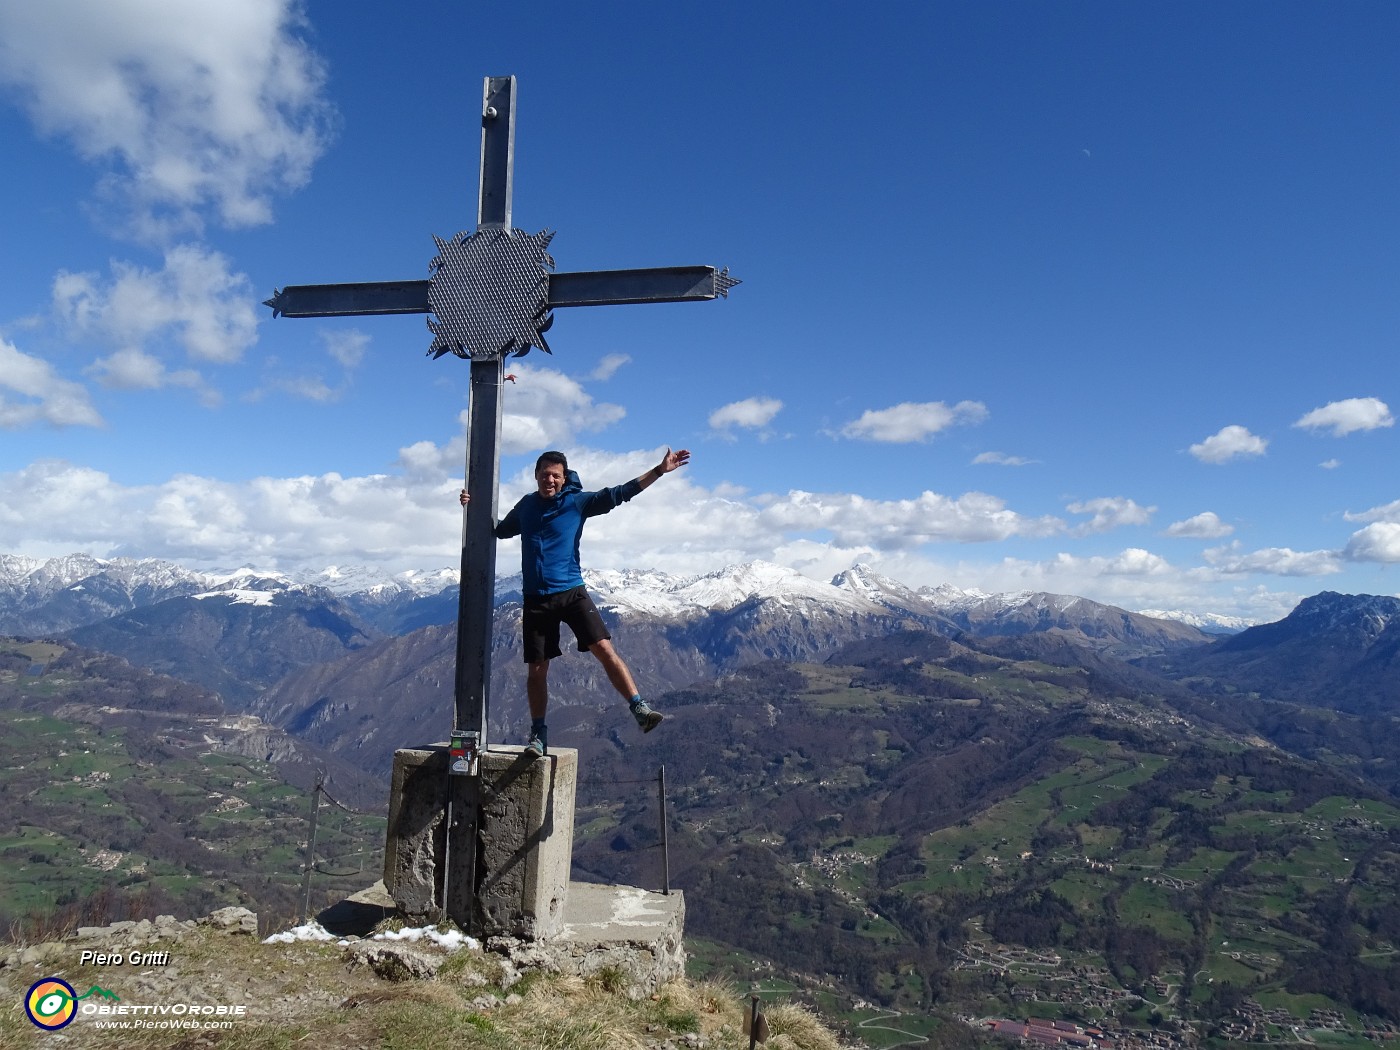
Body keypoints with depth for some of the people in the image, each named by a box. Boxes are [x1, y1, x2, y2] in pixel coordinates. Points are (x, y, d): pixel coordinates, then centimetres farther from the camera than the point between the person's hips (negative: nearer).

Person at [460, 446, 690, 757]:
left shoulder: (577, 502, 1)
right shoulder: (526, 505, 11)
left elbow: (620, 493, -6)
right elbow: (501, 530, 30)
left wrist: (659, 471, -14)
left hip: (571, 592, -3)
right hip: (536, 599, 3)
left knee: (605, 649, -17)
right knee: (536, 669, 6)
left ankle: (640, 710, -17)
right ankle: (538, 735, 19)